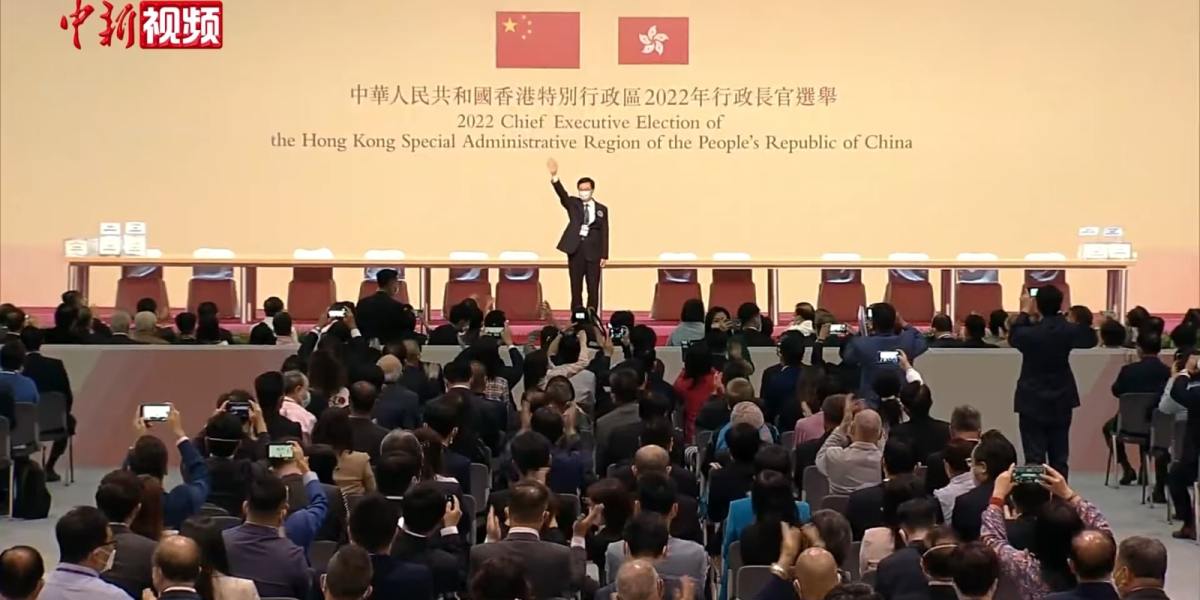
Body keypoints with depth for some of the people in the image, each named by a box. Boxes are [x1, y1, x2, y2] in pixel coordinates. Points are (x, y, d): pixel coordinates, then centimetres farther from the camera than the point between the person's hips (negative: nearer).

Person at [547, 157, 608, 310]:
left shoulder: (601, 209, 7)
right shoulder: (573, 204, 7)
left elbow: (604, 233, 5)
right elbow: (562, 194, -11)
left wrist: (604, 255, -2)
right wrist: (554, 176, -29)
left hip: (593, 251, 0)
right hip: (575, 250, 0)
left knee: (593, 289, 0)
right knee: (576, 288, 3)